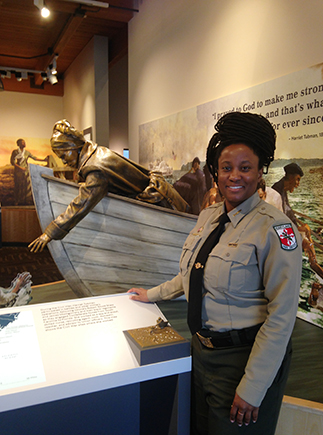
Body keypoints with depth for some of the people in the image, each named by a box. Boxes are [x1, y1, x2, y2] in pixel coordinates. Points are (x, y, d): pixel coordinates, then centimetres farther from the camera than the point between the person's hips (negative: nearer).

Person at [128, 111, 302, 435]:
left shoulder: (275, 229, -20)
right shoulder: (208, 216, 2)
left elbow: (281, 315, -20)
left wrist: (252, 389, -18)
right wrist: (154, 294, 22)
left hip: (243, 356, -7)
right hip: (202, 348, 7)